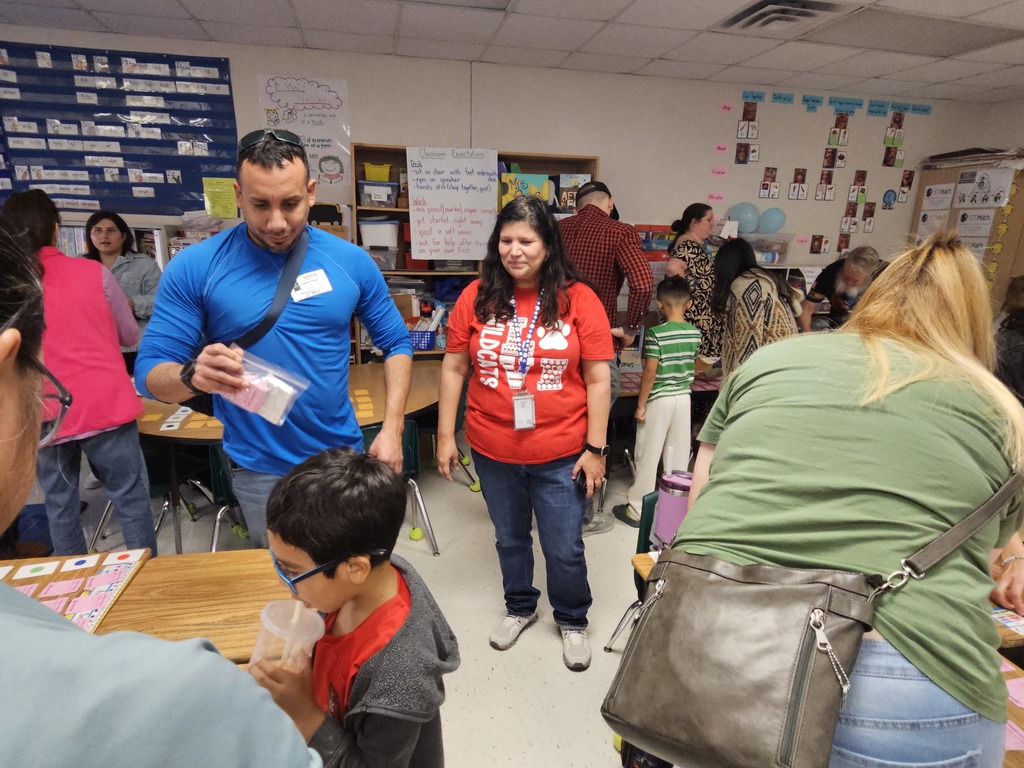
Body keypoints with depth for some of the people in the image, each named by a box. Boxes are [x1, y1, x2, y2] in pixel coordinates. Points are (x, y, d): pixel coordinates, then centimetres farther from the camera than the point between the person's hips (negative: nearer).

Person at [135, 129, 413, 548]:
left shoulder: (350, 261, -5)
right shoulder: (194, 268, -9)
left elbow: (397, 343, 2)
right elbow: (150, 372, -8)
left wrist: (392, 428, -8)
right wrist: (194, 374, -31)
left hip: (342, 456, 2)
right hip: (260, 470, -1)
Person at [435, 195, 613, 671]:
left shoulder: (578, 300, -8)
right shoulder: (477, 297, -4)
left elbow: (598, 380, -6)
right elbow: (453, 368, 2)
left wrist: (596, 448, -7)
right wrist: (445, 435, 1)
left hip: (561, 454, -2)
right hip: (492, 451, 2)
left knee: (565, 549, 12)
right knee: (509, 538, 22)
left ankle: (573, 620, 41)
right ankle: (519, 607, 49)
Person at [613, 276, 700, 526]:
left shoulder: (655, 333, -17)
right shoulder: (695, 333, 0)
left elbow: (650, 372, -17)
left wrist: (641, 404, -9)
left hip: (659, 400, -5)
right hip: (684, 397, 5)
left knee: (648, 455, 4)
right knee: (678, 454, 13)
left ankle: (636, 510, 13)